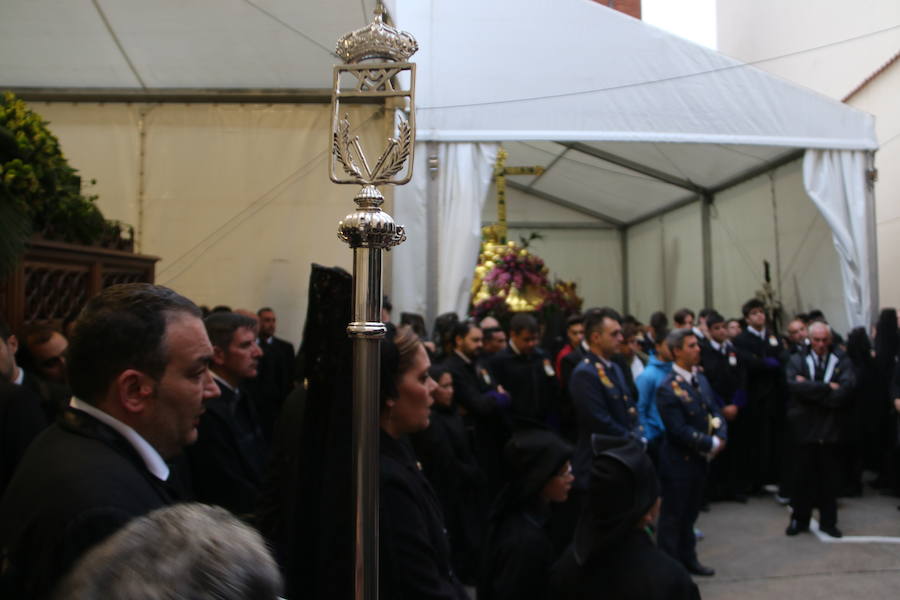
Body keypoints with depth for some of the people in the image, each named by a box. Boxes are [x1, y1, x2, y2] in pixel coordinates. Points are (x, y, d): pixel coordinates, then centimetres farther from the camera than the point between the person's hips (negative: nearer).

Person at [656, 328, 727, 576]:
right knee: (673, 515, 6)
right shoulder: (668, 388, -21)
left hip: (699, 460, 8)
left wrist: (720, 436, -12)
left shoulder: (700, 379, 6)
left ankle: (688, 558, 36)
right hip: (678, 462, -8)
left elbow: (714, 412, 8)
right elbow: (680, 430, -24)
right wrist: (711, 444, -17)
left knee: (690, 512, 21)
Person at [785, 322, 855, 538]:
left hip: (831, 429, 1)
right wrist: (827, 387, -13)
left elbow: (845, 390, -12)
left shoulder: (842, 361, 4)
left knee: (830, 478, 9)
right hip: (805, 427, -1)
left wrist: (812, 389, -13)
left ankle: (828, 521, 24)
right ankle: (800, 519, 21)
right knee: (803, 477, 8)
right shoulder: (797, 361, 3)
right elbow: (795, 385, -15)